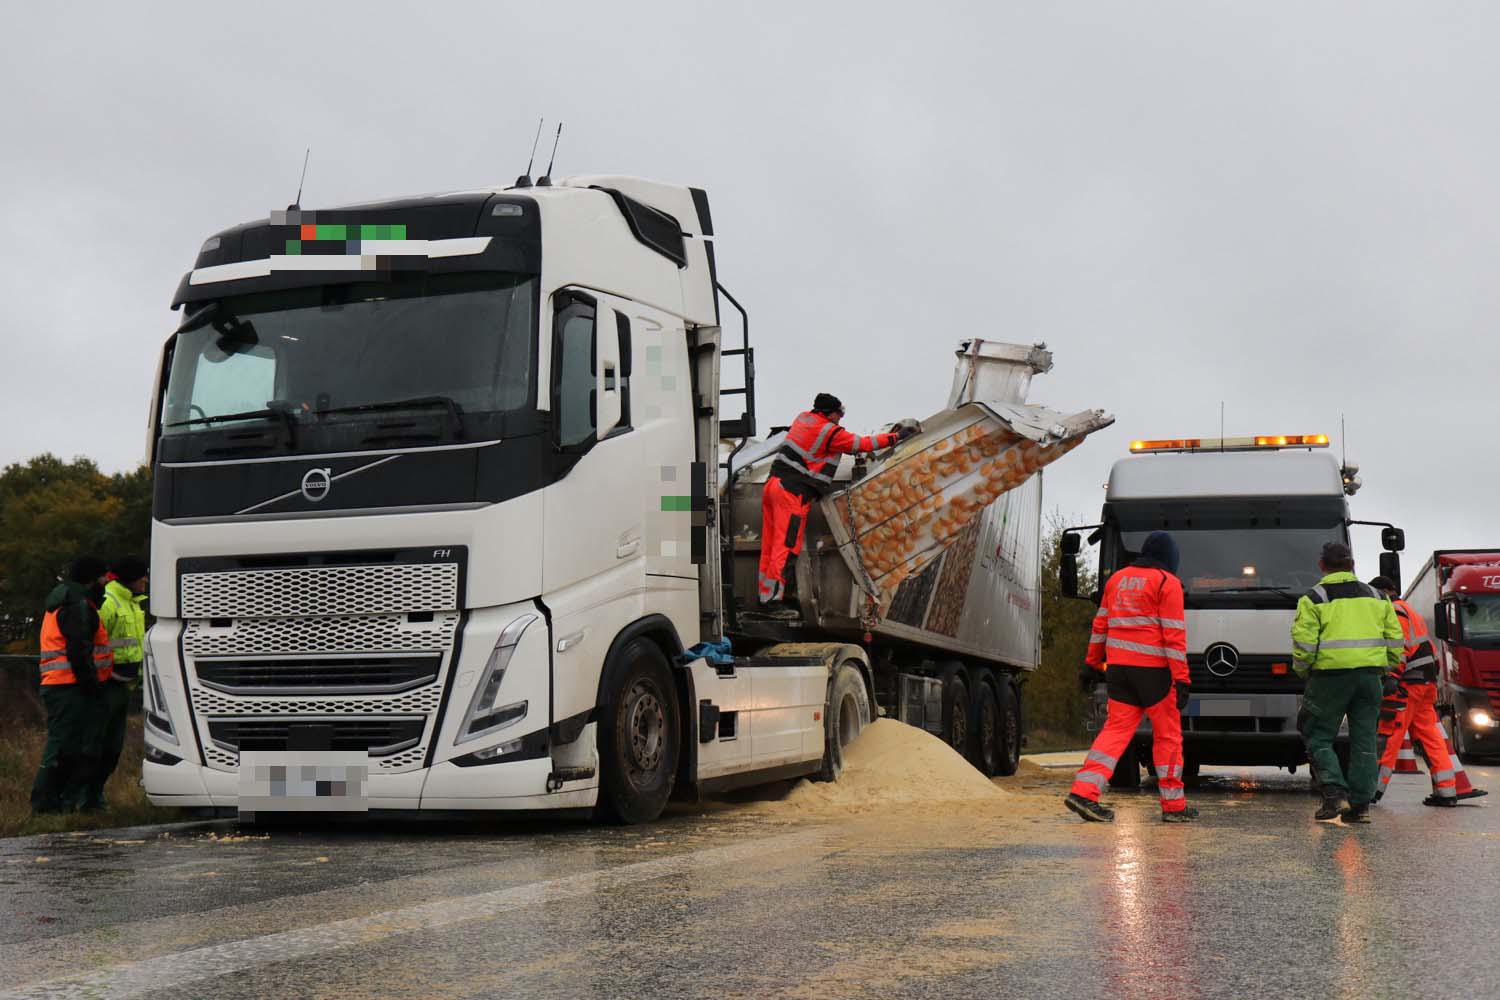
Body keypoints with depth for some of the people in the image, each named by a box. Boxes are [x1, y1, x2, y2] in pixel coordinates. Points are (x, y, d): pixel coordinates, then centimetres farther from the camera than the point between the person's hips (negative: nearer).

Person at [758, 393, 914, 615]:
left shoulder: (804, 418, 15)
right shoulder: (830, 432, -8)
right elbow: (863, 444, -3)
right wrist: (897, 436, 6)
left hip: (774, 484, 9)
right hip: (792, 492, -9)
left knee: (770, 546, 8)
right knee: (785, 546, -8)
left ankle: (766, 597, 10)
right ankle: (774, 600, -10)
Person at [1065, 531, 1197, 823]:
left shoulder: (1117, 579, 14)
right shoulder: (1167, 583, -4)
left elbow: (1100, 626, 16)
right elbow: (1174, 634, -10)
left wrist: (1092, 664, 21)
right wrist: (1182, 679, -11)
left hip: (1118, 666, 5)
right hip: (1152, 668, -5)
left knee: (1116, 729, 5)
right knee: (1168, 735, 6)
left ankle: (1083, 791, -9)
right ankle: (1174, 805, 11)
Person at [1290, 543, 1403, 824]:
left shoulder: (1313, 599, -2)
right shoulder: (1377, 597, 13)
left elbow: (1303, 644, -9)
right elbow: (1395, 640, 11)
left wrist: (1303, 672, 7)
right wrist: (1386, 671, 21)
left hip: (1330, 675, -4)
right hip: (1370, 676, 4)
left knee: (1319, 737, 7)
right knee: (1364, 741, 9)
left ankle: (1335, 793, -8)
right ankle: (1360, 804, 7)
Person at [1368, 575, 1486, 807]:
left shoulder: (1393, 612, -7)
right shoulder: (1410, 612, 26)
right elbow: (1429, 650, 27)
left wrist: (1390, 683, -22)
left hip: (1408, 684, -10)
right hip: (1426, 683, 10)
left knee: (1388, 735, -8)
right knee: (1430, 736, 8)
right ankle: (1447, 791, 6)